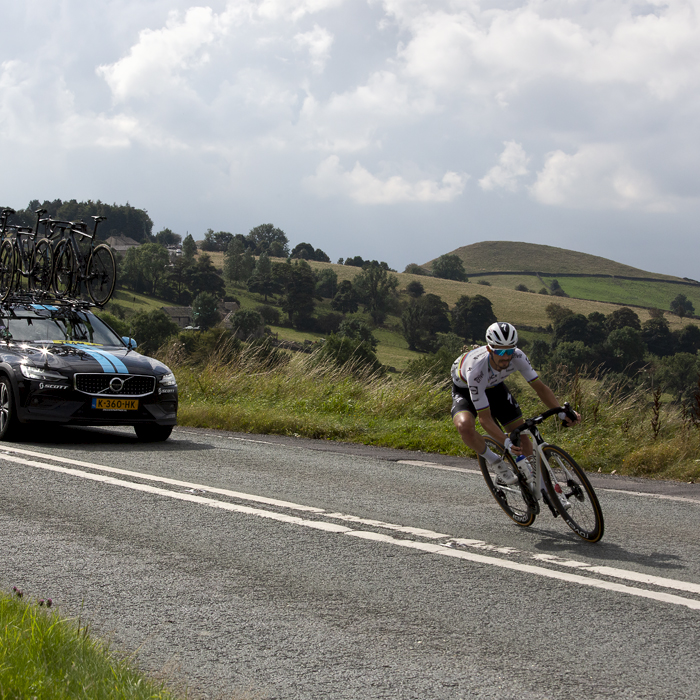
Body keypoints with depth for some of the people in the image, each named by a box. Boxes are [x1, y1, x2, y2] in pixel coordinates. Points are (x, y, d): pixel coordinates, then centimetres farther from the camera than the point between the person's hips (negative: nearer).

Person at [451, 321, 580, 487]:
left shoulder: (517, 357, -32)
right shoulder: (476, 370, -44)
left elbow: (540, 387, -20)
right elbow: (484, 418, -39)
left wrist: (562, 412, -34)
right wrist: (506, 443, -51)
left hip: (493, 386, 5)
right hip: (465, 389, -4)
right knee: (464, 425, -35)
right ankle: (496, 463, -11)